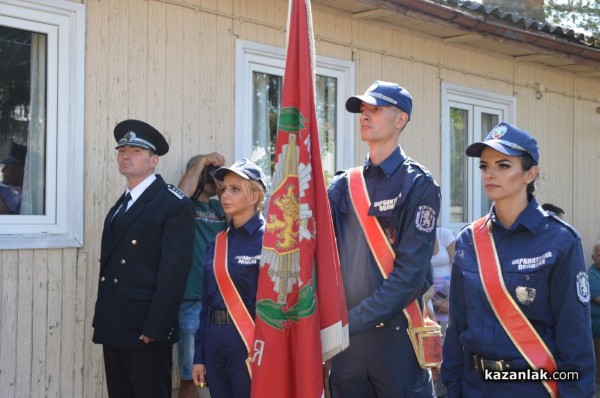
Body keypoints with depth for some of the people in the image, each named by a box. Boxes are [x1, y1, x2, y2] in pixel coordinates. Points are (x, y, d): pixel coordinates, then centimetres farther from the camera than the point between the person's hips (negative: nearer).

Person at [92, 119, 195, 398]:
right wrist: (102, 320, 9)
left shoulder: (174, 204, -8)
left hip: (147, 327, -7)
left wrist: (155, 328, -19)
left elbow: (174, 269, -15)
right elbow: (110, 264, 15)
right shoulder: (120, 205, 17)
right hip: (113, 327, 8)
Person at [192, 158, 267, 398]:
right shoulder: (218, 243, 10)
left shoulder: (267, 239, -9)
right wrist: (199, 356, 11)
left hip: (249, 344, -6)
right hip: (215, 342, 6)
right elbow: (207, 302, 13)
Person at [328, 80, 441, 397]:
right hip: (345, 333, 5)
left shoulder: (417, 184, -7)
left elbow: (410, 271, -15)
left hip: (396, 332, -5)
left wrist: (353, 320, -17)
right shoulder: (345, 184, 9)